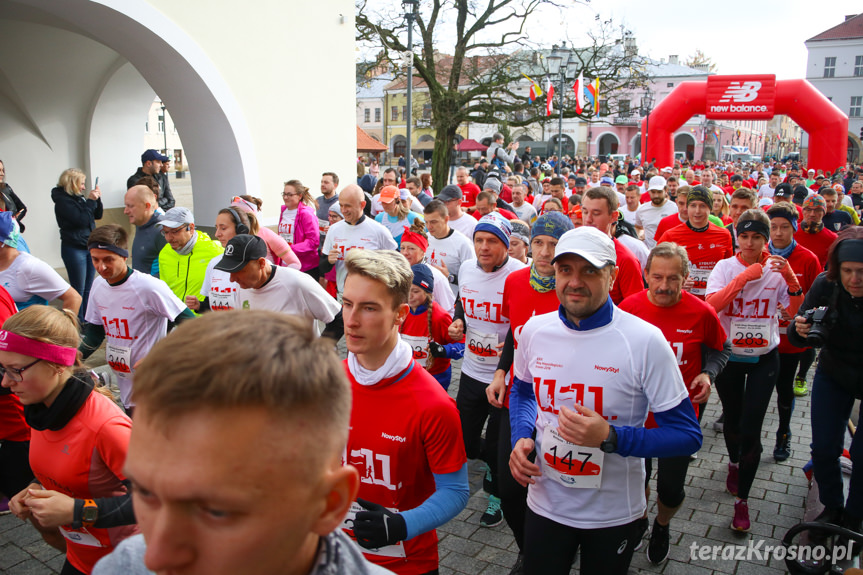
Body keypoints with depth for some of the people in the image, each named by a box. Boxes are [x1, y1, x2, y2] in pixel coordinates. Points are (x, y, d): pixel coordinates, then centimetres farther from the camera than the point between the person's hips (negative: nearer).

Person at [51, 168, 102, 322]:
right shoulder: (63, 201, -13)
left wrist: (97, 199, 0)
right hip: (74, 249, -8)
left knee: (88, 288, 13)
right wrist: (90, 200, -16)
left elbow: (97, 215, 14)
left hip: (89, 246, 8)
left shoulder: (79, 198, 9)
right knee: (78, 290, -2)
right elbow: (81, 220, -21)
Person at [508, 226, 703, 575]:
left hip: (614, 514, -2)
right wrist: (522, 438, -5)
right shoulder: (534, 330, -6)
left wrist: (611, 438, -28)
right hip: (545, 503, 3)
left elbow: (687, 435, -15)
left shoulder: (645, 341, -18)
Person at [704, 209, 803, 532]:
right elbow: (711, 305, -21)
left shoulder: (777, 270, -3)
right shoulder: (725, 267, -6)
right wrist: (743, 277, -26)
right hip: (728, 356, 1)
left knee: (751, 429, -4)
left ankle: (742, 500, 9)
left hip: (764, 359, 0)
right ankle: (734, 462, 48)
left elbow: (793, 312, -8)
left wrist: (791, 279, -20)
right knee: (732, 419, 17)